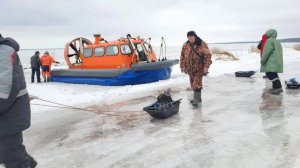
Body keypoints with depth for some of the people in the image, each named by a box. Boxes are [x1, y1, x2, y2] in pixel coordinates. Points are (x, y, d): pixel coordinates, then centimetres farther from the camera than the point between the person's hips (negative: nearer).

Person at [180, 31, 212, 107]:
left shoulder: (202, 44, -9)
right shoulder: (186, 45, 4)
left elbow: (207, 55, -11)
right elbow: (182, 56, 11)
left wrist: (206, 66, -17)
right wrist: (182, 66, 8)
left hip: (199, 68, -5)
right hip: (190, 68, 6)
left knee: (197, 84, -11)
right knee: (193, 84, 13)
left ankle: (196, 100, -6)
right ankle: (198, 98, 28)